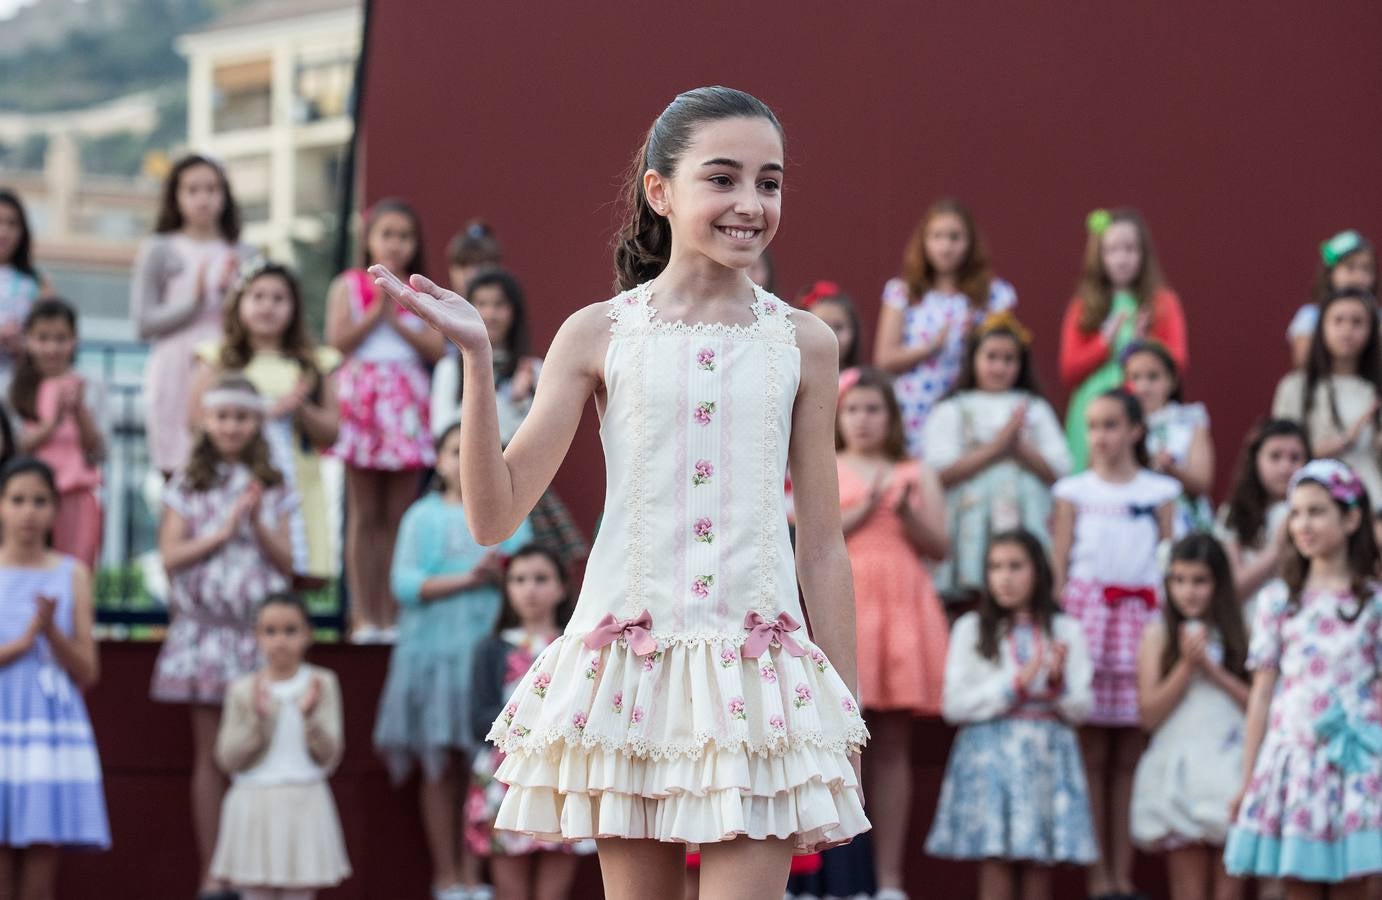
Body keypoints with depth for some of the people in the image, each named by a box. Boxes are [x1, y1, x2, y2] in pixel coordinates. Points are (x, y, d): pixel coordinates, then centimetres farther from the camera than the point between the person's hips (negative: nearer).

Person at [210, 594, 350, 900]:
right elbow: (228, 759, -3)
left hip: (304, 806, 0)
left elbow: (328, 756, -3)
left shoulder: (321, 684, 0)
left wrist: (310, 715, -20)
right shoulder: (243, 689, 1)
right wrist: (257, 718, -17)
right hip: (254, 803, 0)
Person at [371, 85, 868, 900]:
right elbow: (496, 516, -1)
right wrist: (477, 357, -10)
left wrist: (845, 727, 7)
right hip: (628, 668, 0)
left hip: (758, 672, 0)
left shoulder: (803, 344, 5)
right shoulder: (600, 335, 2)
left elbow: (822, 545, 8)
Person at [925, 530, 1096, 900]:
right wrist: (1015, 685, -9)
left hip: (1047, 758, 2)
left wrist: (1058, 682, -13)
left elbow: (1080, 710, 6)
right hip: (990, 757, -2)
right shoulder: (971, 630, 4)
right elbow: (954, 706, -3)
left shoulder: (1065, 630, 8)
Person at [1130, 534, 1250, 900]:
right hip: (1180, 768, -1)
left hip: (1230, 770, 1)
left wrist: (1213, 669, -9)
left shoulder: (1238, 634, 7)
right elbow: (1150, 713, -3)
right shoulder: (1158, 635, 3)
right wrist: (1187, 665, -10)